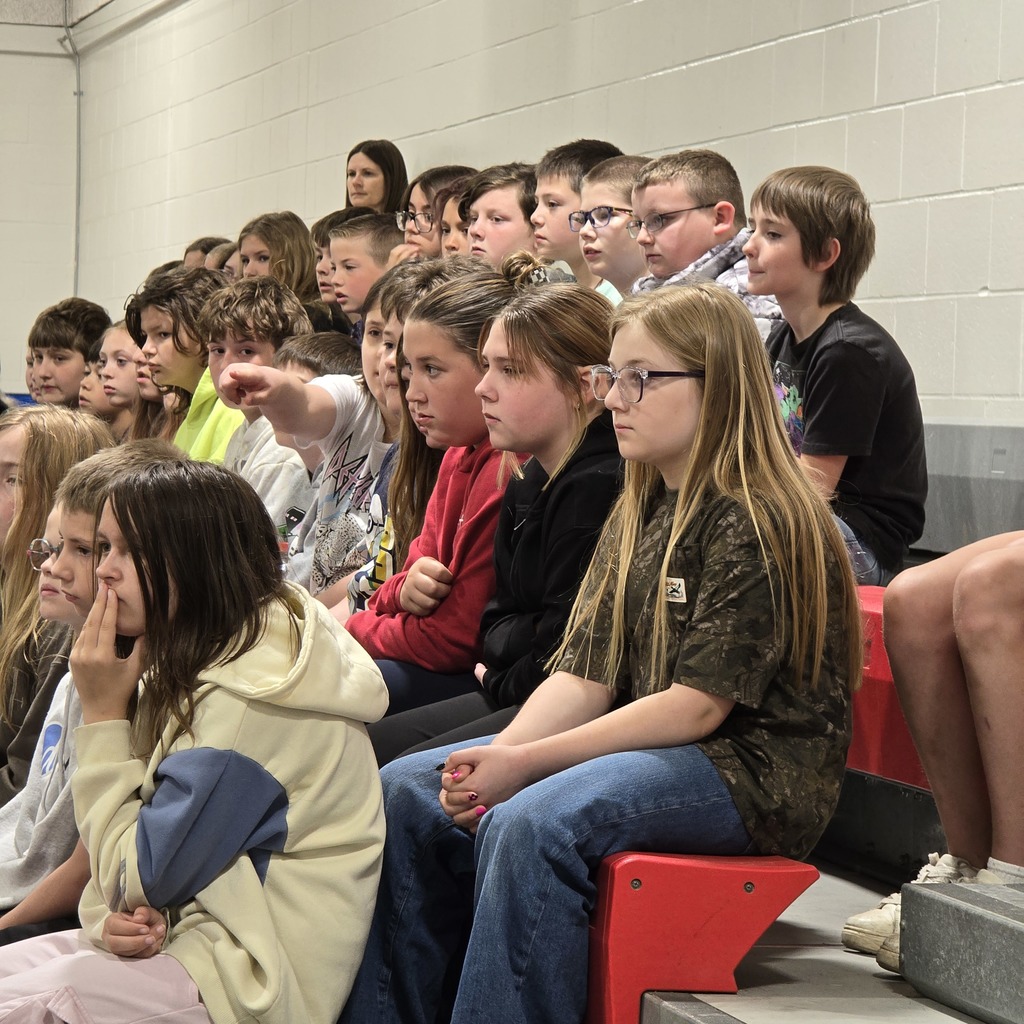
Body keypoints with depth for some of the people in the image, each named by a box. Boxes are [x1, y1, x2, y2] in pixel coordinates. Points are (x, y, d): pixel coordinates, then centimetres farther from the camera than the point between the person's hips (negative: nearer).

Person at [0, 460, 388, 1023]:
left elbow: (139, 876, -17)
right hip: (173, 931, 9)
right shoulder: (188, 666, 10)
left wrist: (103, 714, -11)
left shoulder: (249, 700, -21)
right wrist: (114, 918, -11)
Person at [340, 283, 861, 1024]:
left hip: (752, 771, -9)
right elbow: (583, 677, 6)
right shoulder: (638, 517, 13)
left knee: (532, 822, -33)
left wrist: (526, 762, -20)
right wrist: (496, 760, -12)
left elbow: (696, 707, -19)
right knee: (409, 792, -1)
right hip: (644, 746, 9)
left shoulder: (757, 524, -15)